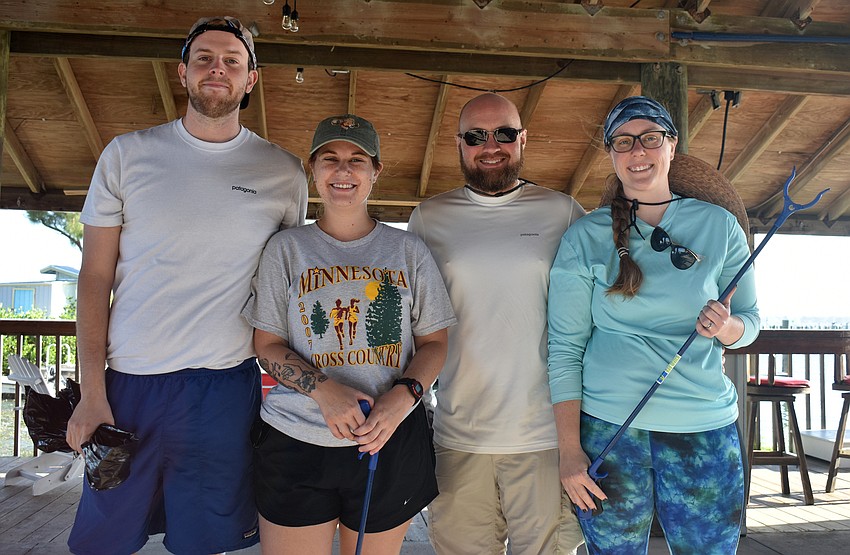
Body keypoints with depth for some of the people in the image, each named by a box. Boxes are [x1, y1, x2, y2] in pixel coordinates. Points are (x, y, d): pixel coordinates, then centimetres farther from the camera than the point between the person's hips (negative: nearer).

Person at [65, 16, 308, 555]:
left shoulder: (285, 173, 3)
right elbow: (95, 277, 3)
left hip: (226, 387, 0)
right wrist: (92, 394, -4)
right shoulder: (127, 154, 3)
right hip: (126, 380, 1)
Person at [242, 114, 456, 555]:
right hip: (296, 444, 0)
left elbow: (433, 342, 7)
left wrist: (403, 395, -13)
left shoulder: (408, 250, 7)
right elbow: (267, 345, 3)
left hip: (392, 442, 1)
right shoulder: (286, 247, 5)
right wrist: (324, 389, -15)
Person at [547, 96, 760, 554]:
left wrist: (726, 326, -13)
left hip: (705, 430, 2)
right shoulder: (584, 237, 0)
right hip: (608, 429, -1)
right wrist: (569, 449, -6)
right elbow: (564, 346, -2)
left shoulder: (719, 225, 5)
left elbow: (750, 321, 12)